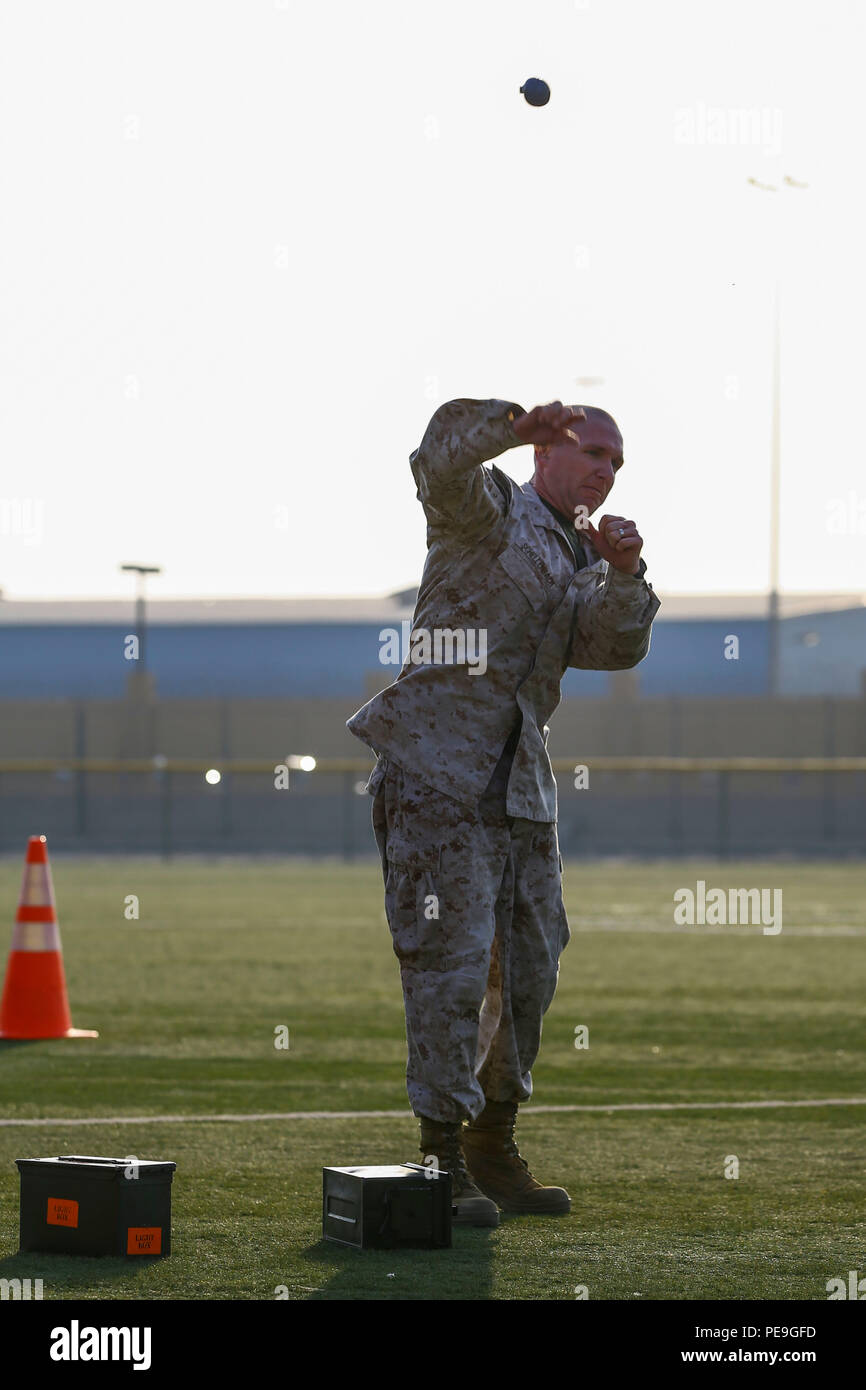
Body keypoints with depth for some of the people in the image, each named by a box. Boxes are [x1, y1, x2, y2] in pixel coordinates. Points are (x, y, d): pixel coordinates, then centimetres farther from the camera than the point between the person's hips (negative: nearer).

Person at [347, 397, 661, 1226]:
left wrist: (623, 570, -16)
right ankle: (441, 1165, -8)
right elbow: (439, 463, -25)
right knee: (451, 964, -12)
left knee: (527, 972, 10)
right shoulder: (488, 511, -1)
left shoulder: (577, 566, 20)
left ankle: (493, 1154, 22)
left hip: (518, 791, 8)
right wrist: (520, 425, -43)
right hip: (437, 776, -8)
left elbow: (615, 648, 2)